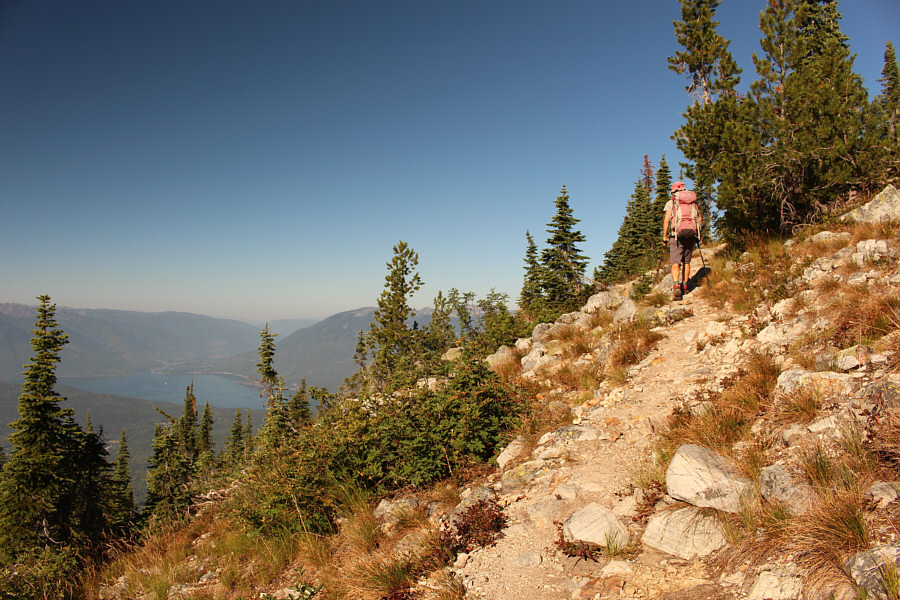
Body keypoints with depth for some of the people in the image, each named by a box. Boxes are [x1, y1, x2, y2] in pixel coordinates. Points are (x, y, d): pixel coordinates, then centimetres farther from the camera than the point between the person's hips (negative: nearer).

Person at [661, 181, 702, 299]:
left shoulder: (671, 203, 5)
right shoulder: (693, 202, 15)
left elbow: (666, 220, -3)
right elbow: (700, 219, 12)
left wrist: (664, 236, 1)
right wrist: (697, 232, 22)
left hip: (676, 235, -3)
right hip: (691, 236, 3)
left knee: (675, 262, -6)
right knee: (687, 262, 16)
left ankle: (676, 284, -25)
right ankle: (685, 285, 20)